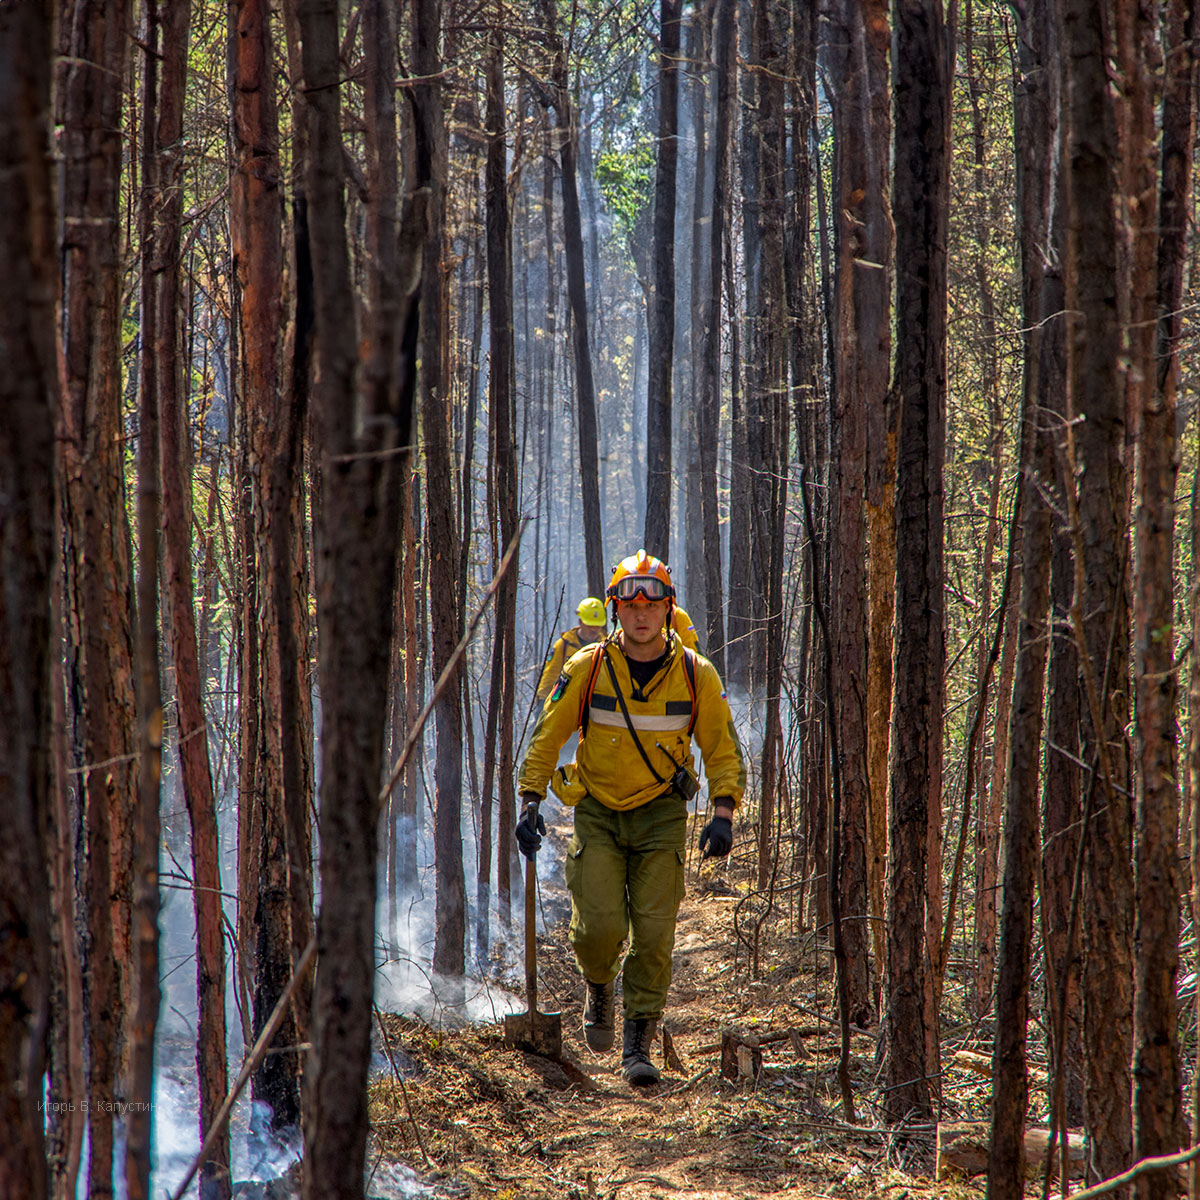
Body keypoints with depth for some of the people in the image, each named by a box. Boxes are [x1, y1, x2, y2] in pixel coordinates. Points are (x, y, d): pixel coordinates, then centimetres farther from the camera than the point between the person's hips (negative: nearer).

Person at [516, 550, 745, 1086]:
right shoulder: (586, 668, -8)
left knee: (654, 935, -7)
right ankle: (598, 990, 21)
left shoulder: (696, 675, -7)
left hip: (661, 814, 0)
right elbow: (546, 737, 1)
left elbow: (723, 750, 1)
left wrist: (723, 813, -12)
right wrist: (530, 800, -9)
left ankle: (638, 1045, 6)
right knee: (600, 928, -13)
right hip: (597, 810, 0)